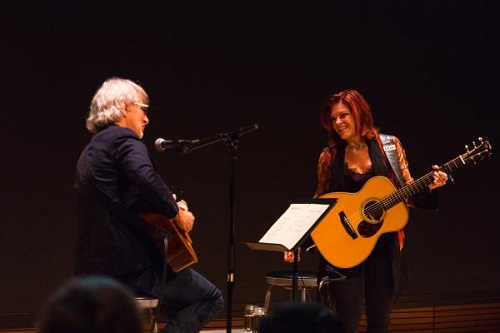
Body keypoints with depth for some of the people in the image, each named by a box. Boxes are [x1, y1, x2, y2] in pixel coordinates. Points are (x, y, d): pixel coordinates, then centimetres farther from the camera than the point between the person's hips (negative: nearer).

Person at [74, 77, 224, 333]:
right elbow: (145, 178, -29)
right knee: (211, 299, 2)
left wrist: (169, 206, 19)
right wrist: (175, 212, -14)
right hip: (130, 265, -10)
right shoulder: (124, 139, -8)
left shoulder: (90, 150, 22)